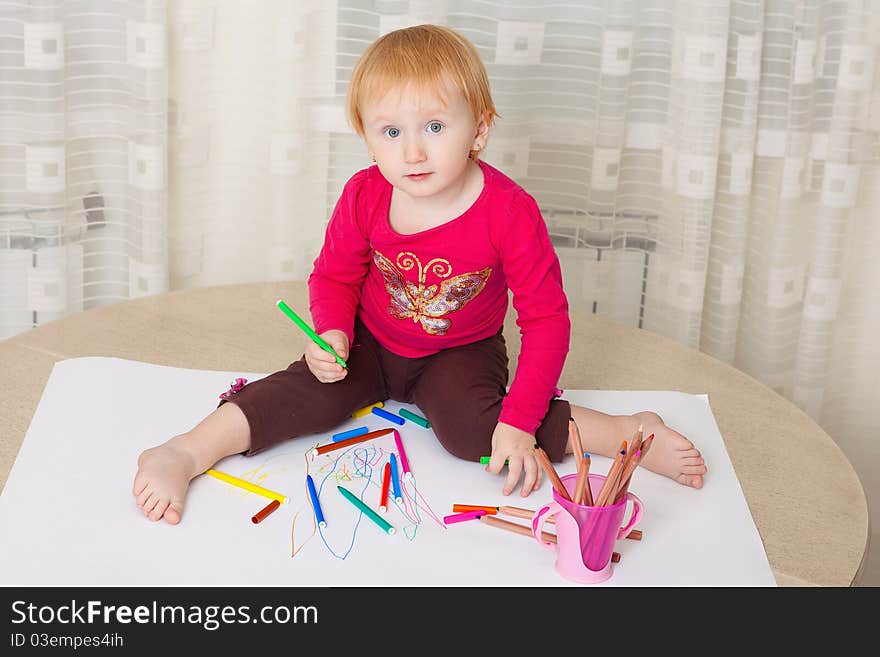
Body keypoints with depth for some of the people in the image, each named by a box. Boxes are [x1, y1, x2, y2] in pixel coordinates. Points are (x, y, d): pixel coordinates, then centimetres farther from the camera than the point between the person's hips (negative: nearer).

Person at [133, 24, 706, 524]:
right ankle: (186, 454, -17)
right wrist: (332, 333, -21)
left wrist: (520, 422, -27)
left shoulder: (509, 211, -27)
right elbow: (334, 275, 1)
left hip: (460, 354, -3)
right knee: (312, 392, -21)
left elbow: (546, 318, -21)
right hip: (370, 345, 3)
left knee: (470, 430, -29)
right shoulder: (364, 197, -18)